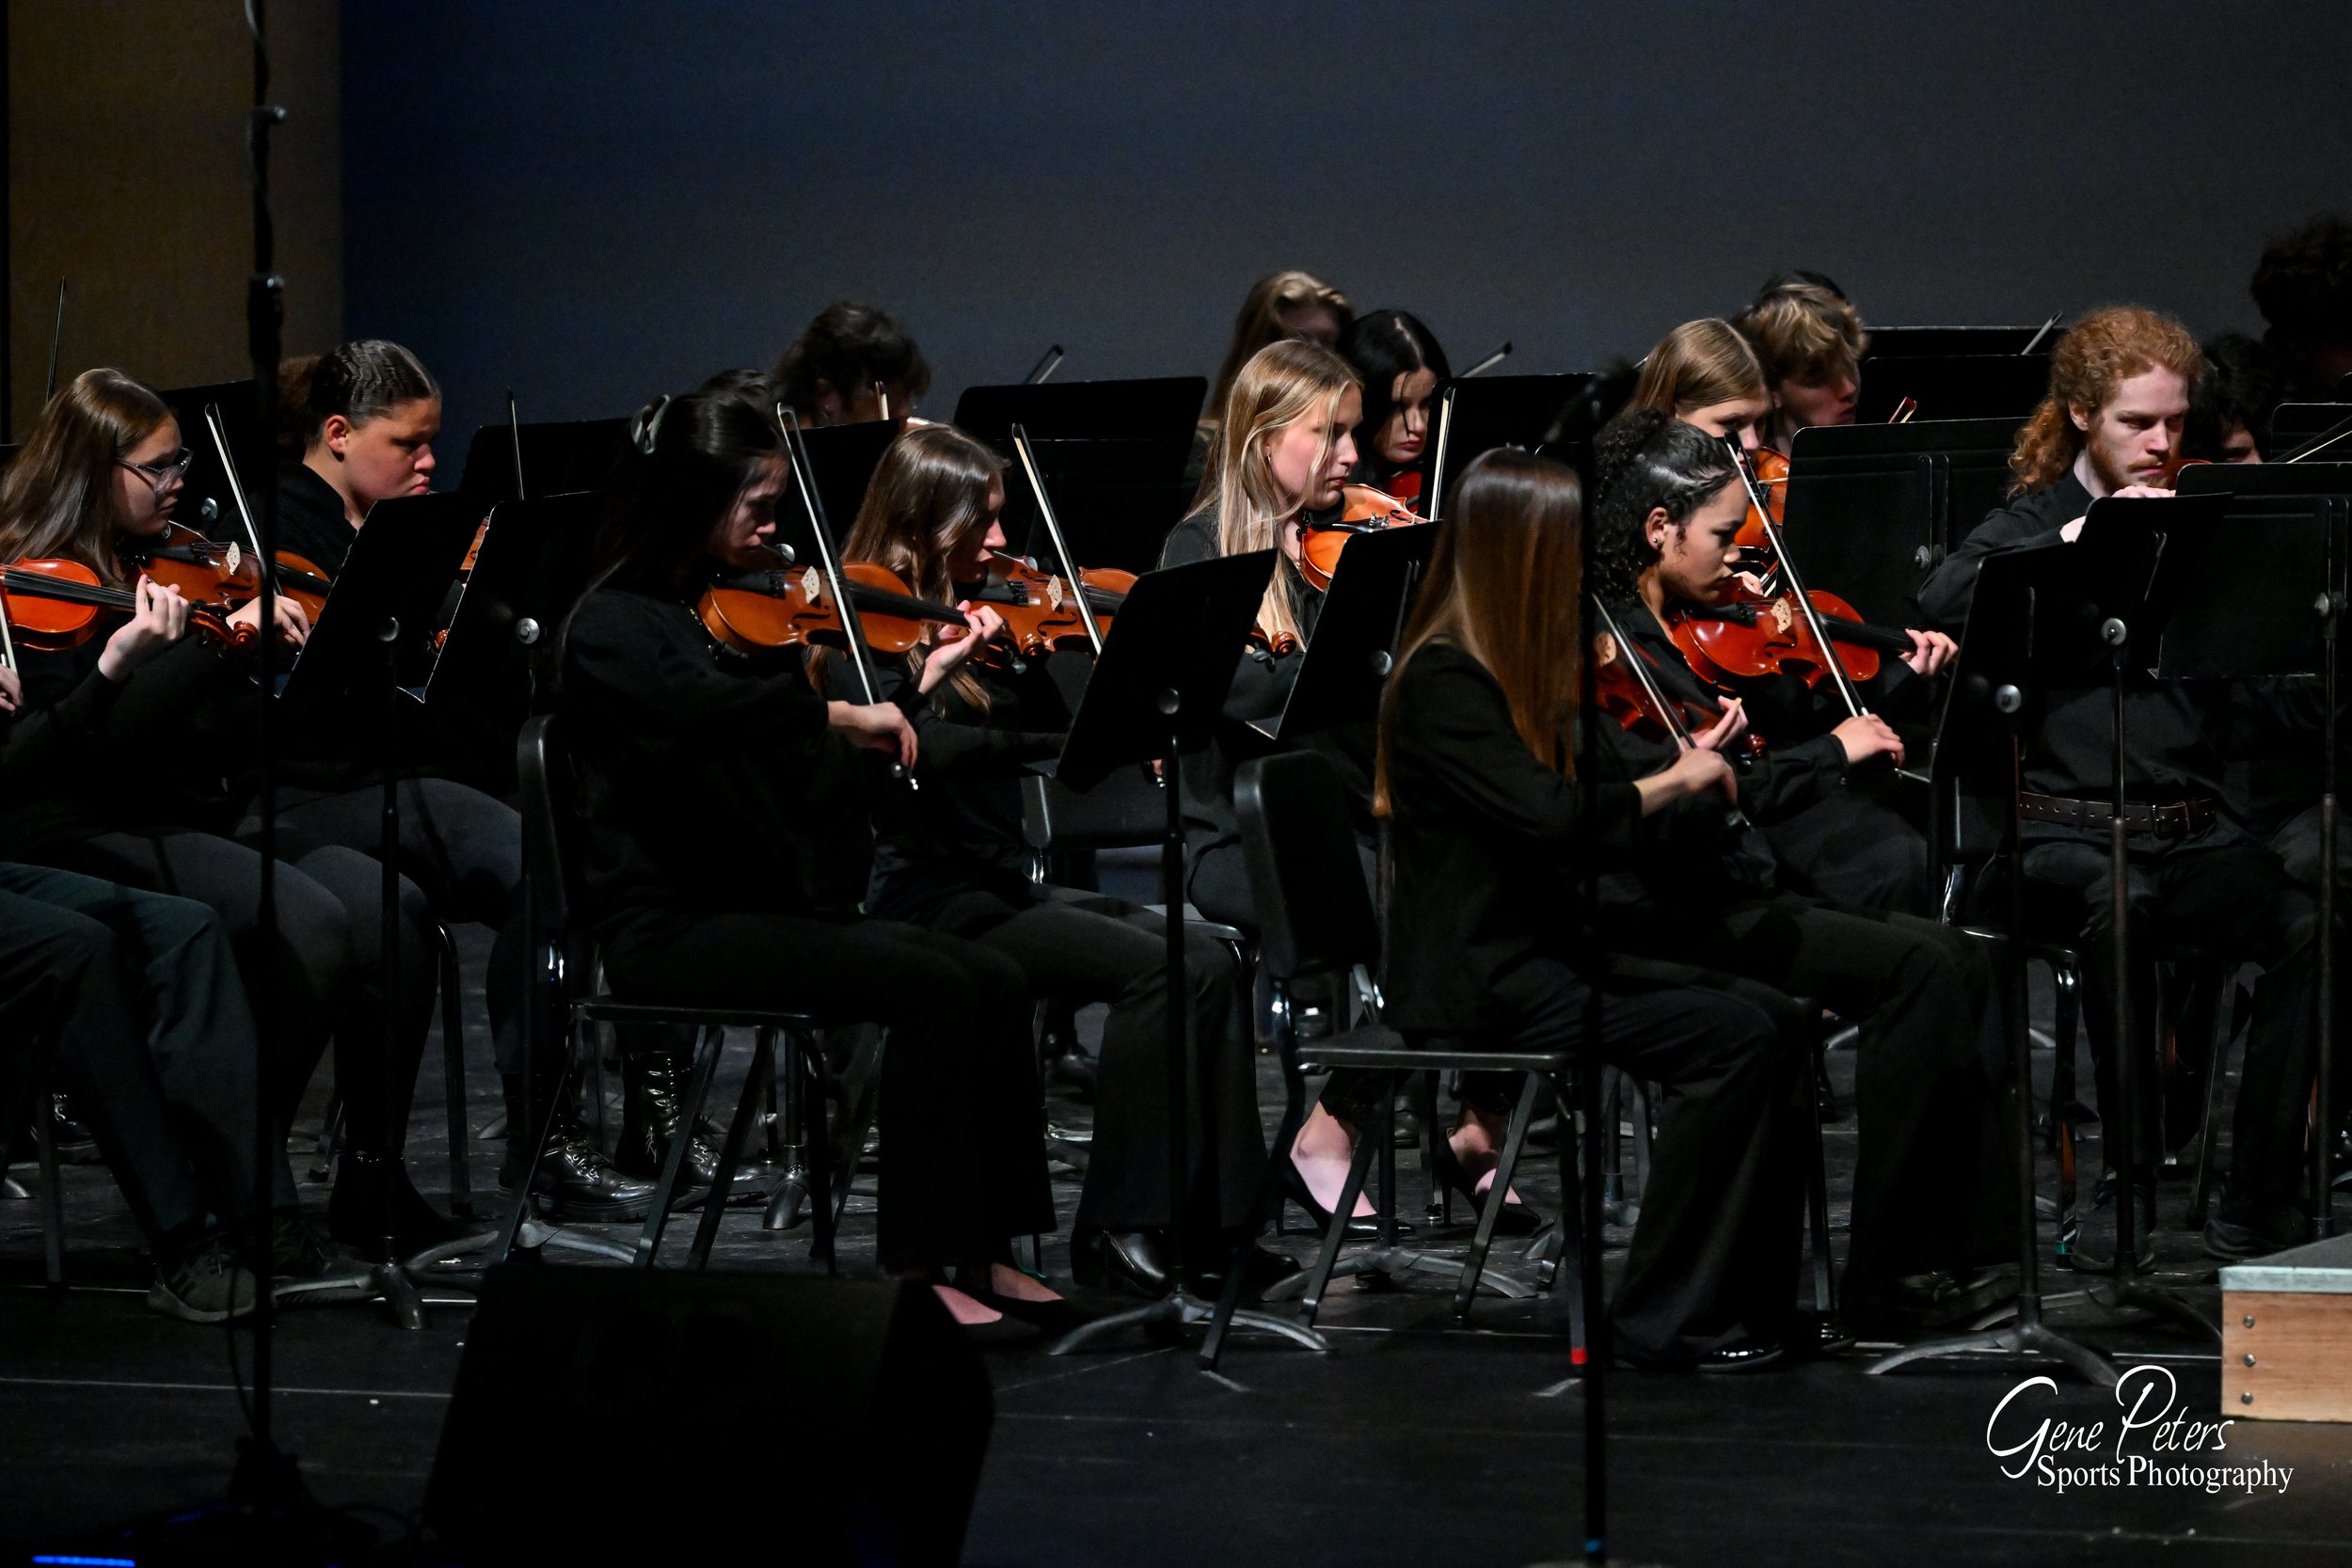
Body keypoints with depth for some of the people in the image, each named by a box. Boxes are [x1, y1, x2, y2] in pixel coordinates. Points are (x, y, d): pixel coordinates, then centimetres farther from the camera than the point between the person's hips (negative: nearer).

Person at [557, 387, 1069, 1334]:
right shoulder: (615, 625, -8)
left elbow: (809, 803, 14)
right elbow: (698, 707, -33)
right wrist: (840, 715, -31)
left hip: (767, 903, 8)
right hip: (668, 927, -8)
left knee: (993, 982, -11)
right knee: (931, 989, -24)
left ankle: (986, 1250, -8)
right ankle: (921, 1266, -19)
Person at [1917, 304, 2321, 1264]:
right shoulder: (2035, 522, 7)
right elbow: (1943, 601, -14)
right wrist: (2084, 533, -19)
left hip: (2189, 823, 3)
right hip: (2068, 826, -3)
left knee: (2305, 923, -26)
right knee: (2116, 905, -36)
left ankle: (2258, 1202, -18)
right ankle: (2126, 1188, -25)